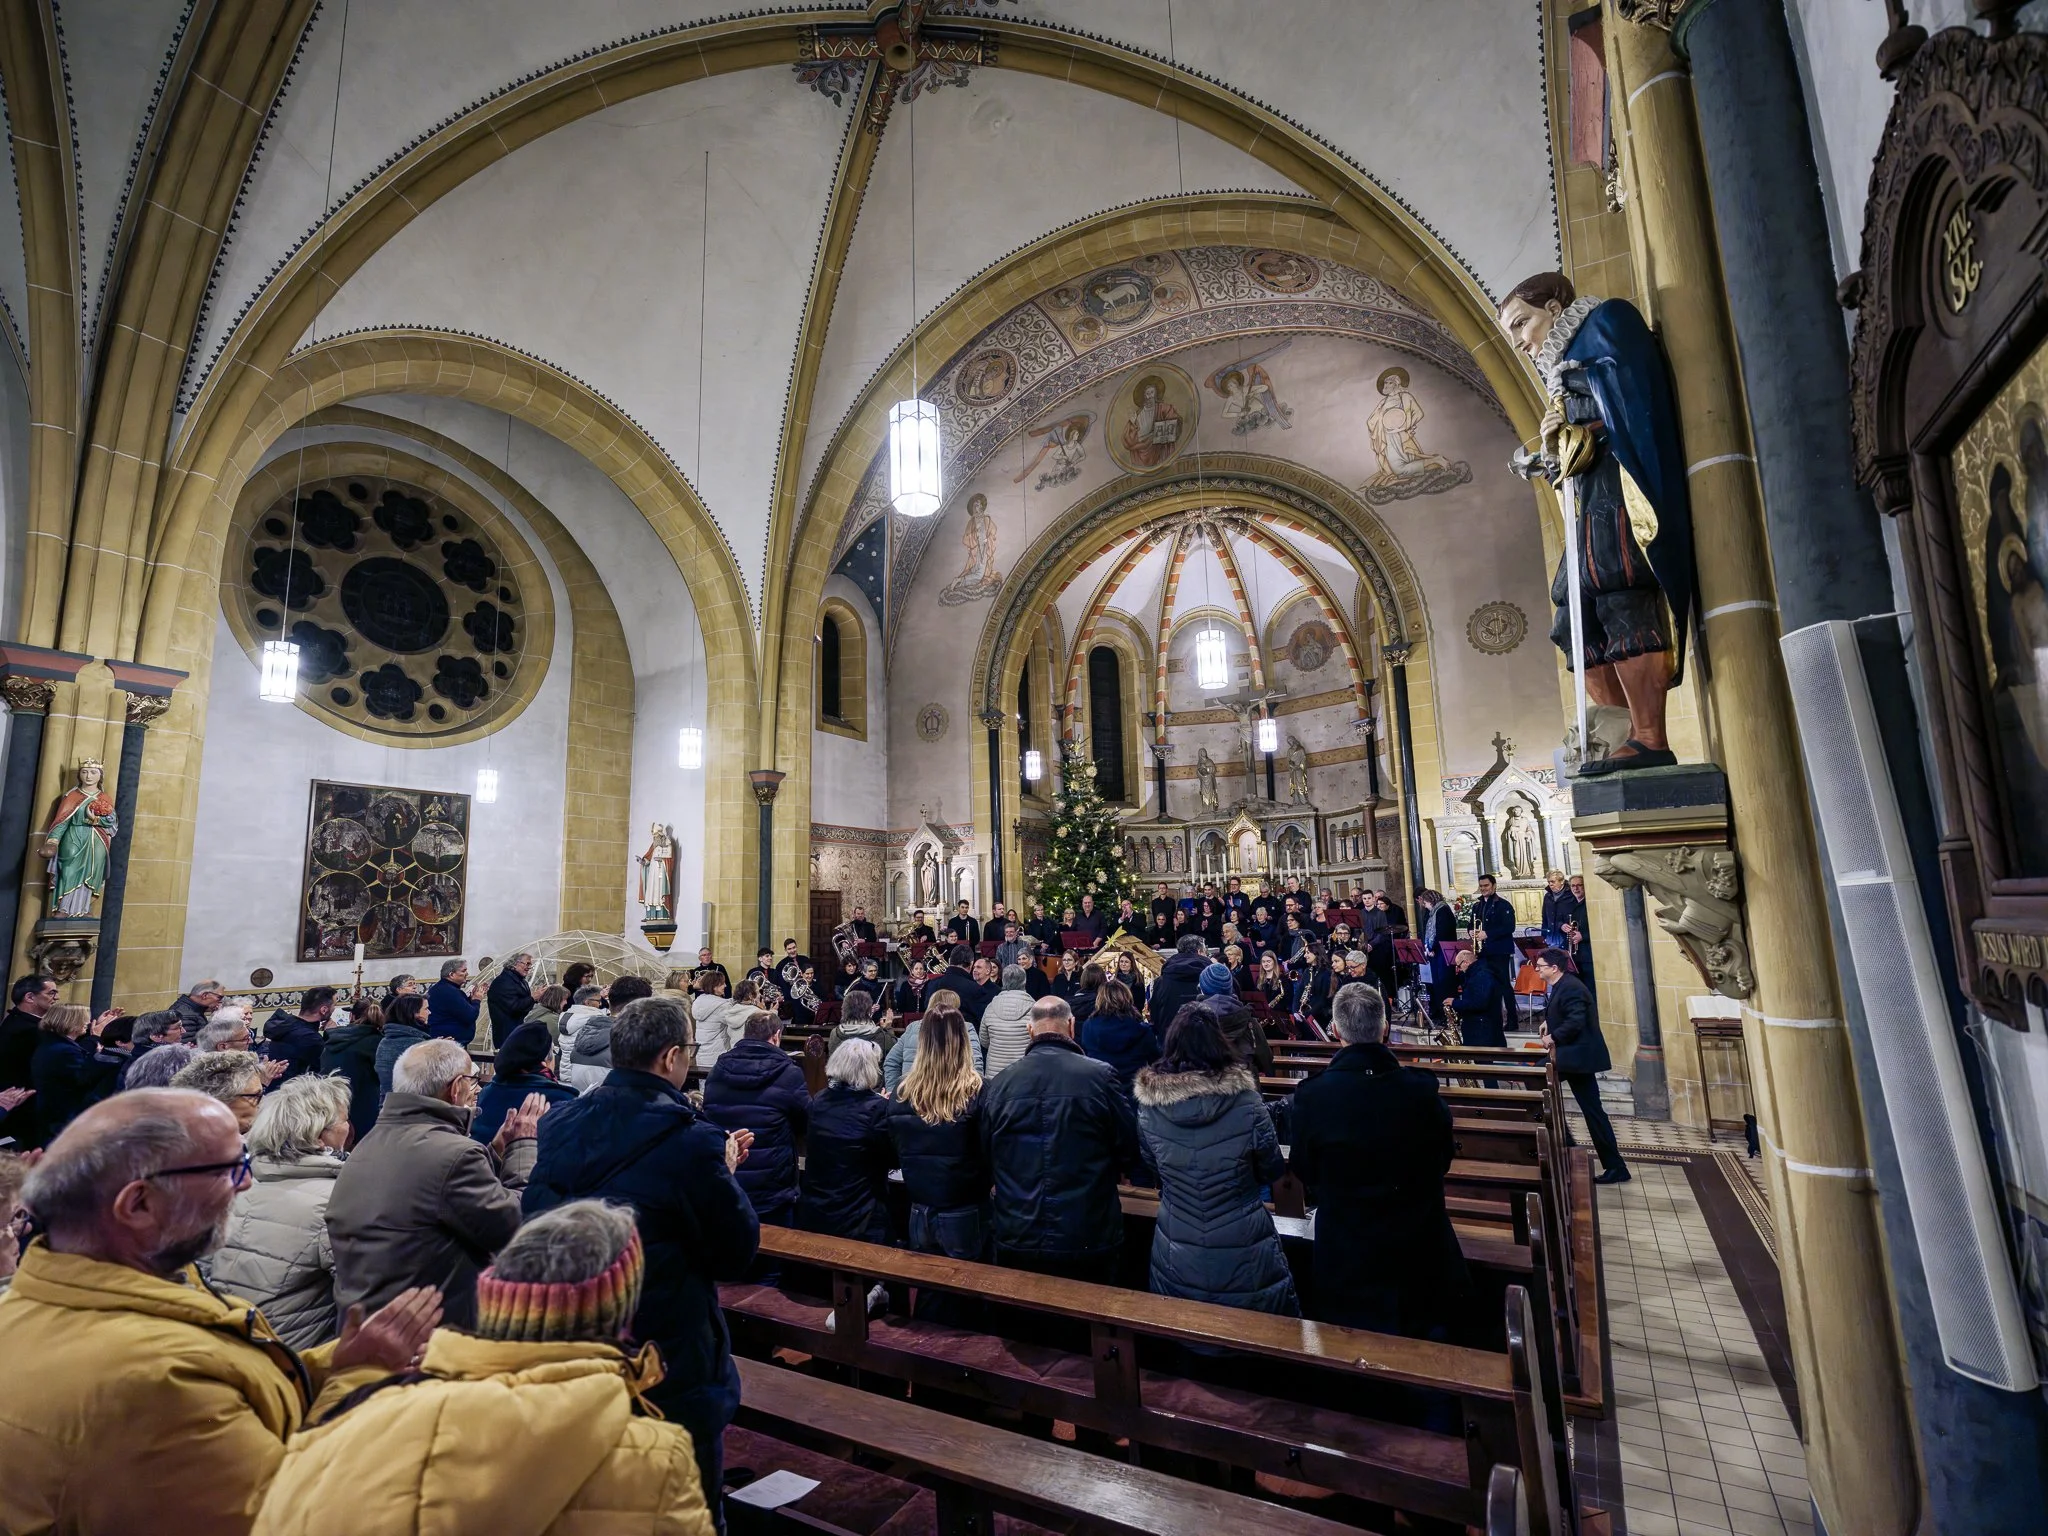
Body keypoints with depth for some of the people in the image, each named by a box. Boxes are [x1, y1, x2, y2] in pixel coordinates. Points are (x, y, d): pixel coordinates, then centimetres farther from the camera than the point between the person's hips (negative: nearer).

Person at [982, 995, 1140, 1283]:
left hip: (1016, 1242, 2)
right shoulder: (1100, 1076, -14)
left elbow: (986, 1160, 6)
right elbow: (1129, 1153, -4)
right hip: (1089, 1242, -2)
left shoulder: (999, 1084, -7)